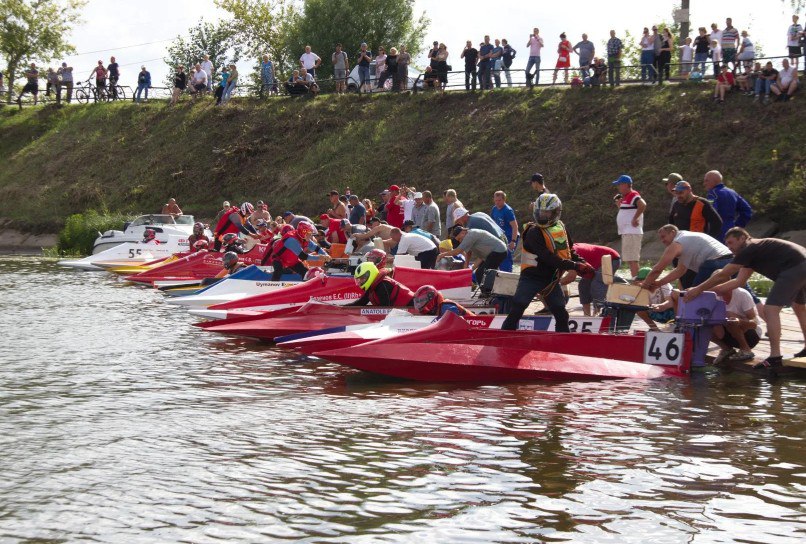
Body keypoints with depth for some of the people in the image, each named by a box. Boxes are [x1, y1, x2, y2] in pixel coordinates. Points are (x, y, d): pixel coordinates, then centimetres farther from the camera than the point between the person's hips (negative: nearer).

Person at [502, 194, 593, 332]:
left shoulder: (561, 228, 5)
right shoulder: (534, 232, -17)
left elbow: (569, 251, 17)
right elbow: (549, 258, -24)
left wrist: (583, 263, -2)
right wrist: (575, 266, -26)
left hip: (551, 279, 6)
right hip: (531, 277, -6)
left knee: (561, 315, 5)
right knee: (516, 310, -12)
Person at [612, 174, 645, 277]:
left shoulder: (633, 195, -13)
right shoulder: (626, 197, 18)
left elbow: (643, 205, -31)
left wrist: (635, 219, -27)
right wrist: (618, 203, 16)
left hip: (632, 233, -11)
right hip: (626, 233, 11)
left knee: (632, 259, -12)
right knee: (629, 259, 15)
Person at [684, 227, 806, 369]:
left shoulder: (749, 249, -5)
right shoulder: (753, 252, 23)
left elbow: (722, 276, -4)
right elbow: (738, 281, 22)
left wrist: (698, 289, 2)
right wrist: (708, 290, 19)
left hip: (794, 269, -11)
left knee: (771, 310, -10)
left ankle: (775, 357, -13)